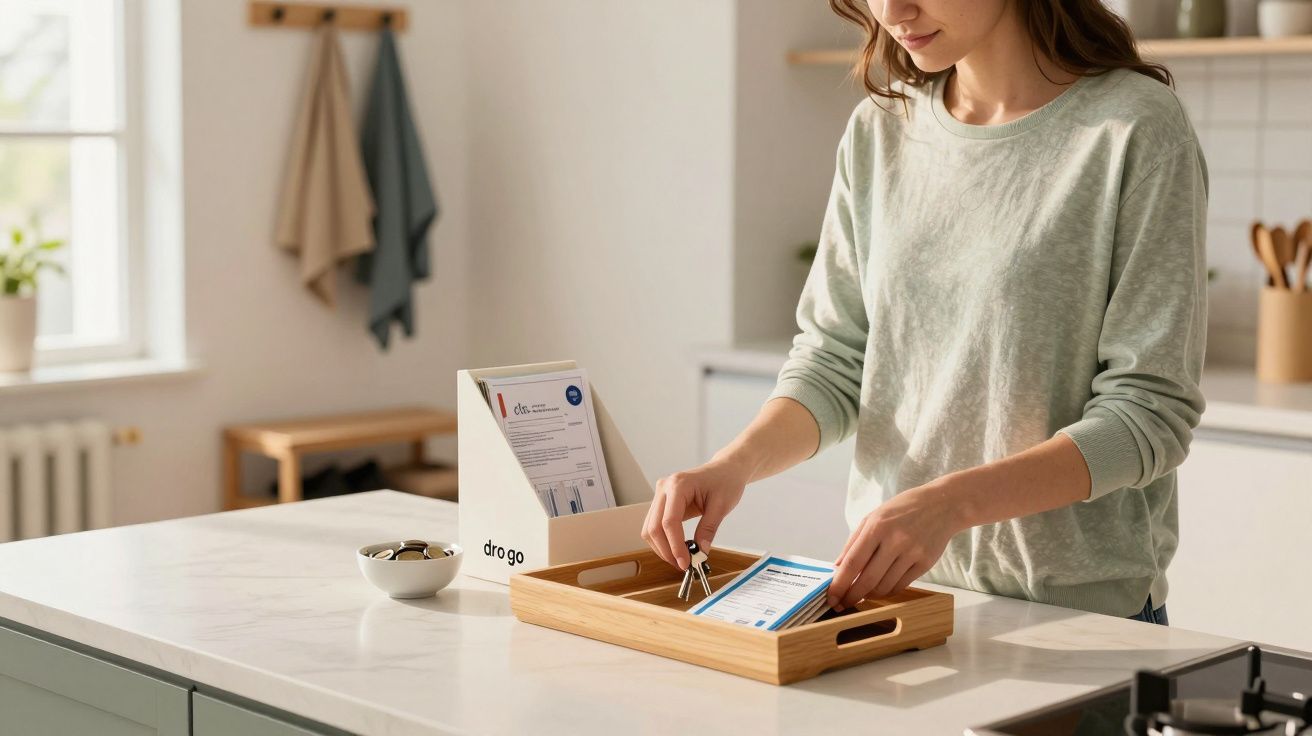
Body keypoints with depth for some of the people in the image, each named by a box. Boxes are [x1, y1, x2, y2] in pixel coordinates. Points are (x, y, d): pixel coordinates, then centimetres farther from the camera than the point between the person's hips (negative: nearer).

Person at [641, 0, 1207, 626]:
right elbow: (834, 358, 4)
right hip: (889, 586, 5)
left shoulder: (1137, 128, -14)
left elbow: (1150, 413, -17)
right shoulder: (878, 132, 3)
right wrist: (737, 463, -16)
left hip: (1080, 610, -5)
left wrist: (950, 503, -27)